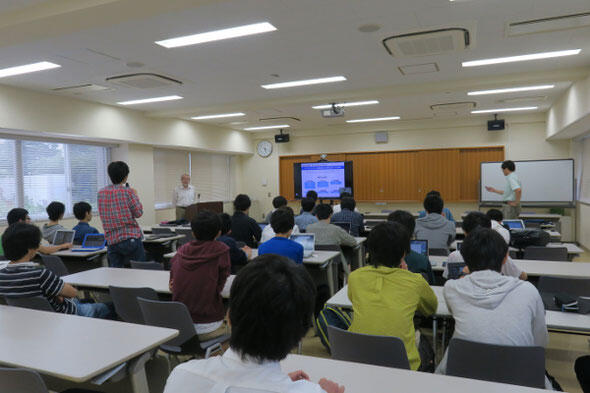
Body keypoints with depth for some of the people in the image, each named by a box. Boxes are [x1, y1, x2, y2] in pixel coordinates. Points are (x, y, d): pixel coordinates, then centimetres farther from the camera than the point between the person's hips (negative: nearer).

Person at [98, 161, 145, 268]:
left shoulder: (101, 193, 6)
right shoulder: (128, 192, -10)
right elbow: (138, 213, -6)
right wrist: (135, 196, 8)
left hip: (111, 240, 5)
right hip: (131, 238, -5)